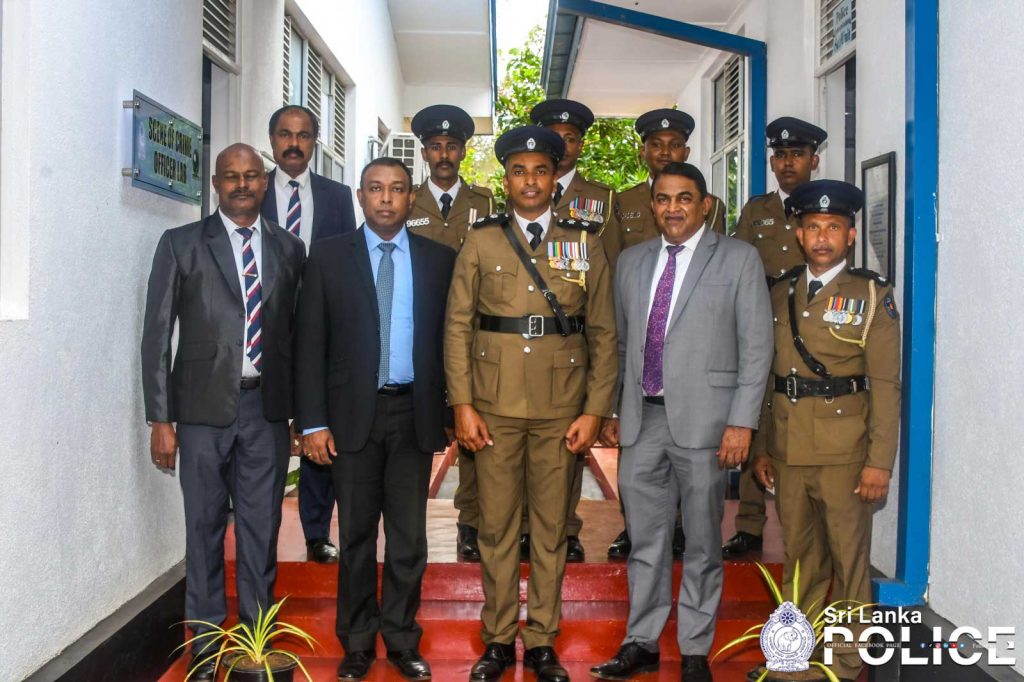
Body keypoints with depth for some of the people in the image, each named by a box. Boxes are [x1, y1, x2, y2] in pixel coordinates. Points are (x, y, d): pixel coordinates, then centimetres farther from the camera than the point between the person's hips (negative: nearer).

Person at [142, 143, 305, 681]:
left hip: (267, 408, 2)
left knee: (262, 530, 8)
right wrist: (161, 419, -5)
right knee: (204, 530, 6)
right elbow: (157, 334, 0)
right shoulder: (181, 244, 2)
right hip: (204, 408, -1)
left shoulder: (289, 249, 9)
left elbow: (296, 332, 11)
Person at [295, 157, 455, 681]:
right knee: (356, 535, 9)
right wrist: (313, 422, -6)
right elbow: (310, 343, 0)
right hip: (353, 414, 0)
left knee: (409, 536, 8)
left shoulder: (439, 260, 5)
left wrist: (454, 408, -2)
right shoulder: (328, 257, 3)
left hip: (415, 414, 1)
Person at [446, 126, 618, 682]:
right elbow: (458, 327, 3)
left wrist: (595, 410, -3)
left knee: (551, 528, 8)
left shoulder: (586, 245, 6)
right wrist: (462, 404, -5)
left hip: (561, 411, 0)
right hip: (495, 408, 0)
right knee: (497, 527, 7)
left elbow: (603, 333, 4)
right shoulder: (480, 243, 5)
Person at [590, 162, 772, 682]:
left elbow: (756, 345, -3)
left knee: (702, 542, 7)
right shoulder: (632, 262, 13)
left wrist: (742, 422, -10)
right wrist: (615, 410, 10)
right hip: (642, 419, 4)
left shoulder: (738, 259, 1)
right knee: (645, 539, 10)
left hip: (702, 419, -3)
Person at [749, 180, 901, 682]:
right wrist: (761, 448, 12)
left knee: (849, 559, 5)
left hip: (844, 452, -4)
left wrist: (879, 460, -12)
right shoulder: (781, 293, 11)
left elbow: (885, 386, -6)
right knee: (799, 556, 14)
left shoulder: (873, 295, -1)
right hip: (788, 449, 4)